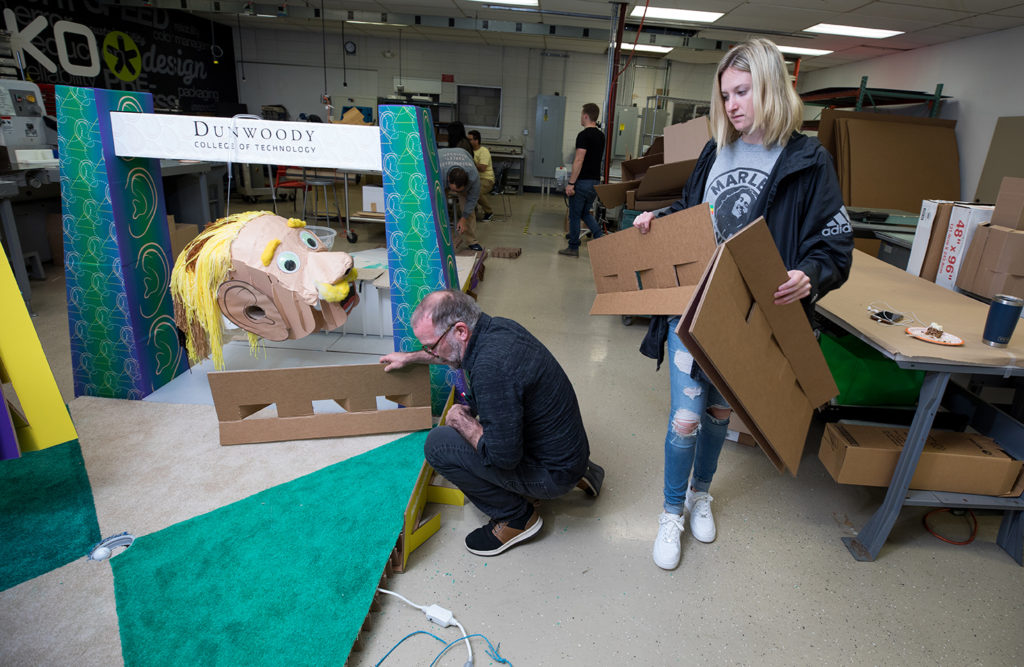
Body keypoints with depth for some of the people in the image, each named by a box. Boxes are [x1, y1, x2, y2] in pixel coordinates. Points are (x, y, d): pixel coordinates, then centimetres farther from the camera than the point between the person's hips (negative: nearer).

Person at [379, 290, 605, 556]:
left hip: (554, 474, -9)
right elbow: (452, 352, 22)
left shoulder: (491, 366, -33)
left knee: (438, 444, -12)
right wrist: (410, 357, 31)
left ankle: (516, 517, 5)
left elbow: (503, 456, -28)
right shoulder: (497, 326, -3)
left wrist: (460, 420, -13)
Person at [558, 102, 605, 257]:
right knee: (585, 213, 20)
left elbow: (578, 161, -21)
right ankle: (600, 239, 6)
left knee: (575, 215, 4)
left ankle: (573, 248, 12)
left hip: (583, 182, -8)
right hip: (596, 181, 8)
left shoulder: (584, 135, -15)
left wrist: (571, 183, -20)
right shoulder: (601, 135, 12)